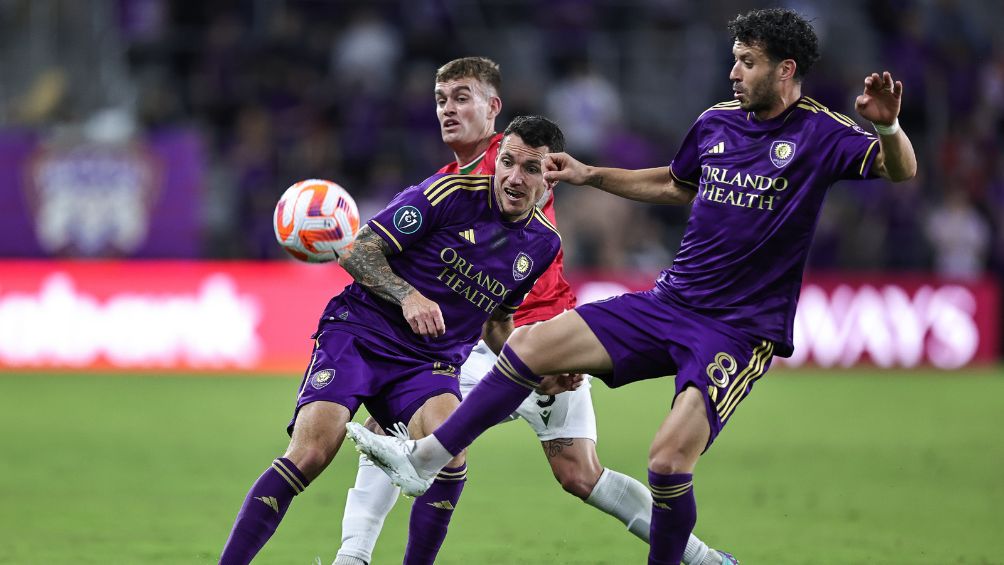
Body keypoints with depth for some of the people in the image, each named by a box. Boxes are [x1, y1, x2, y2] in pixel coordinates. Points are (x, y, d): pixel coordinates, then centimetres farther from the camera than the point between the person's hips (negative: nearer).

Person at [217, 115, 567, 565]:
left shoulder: (543, 244, 7)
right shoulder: (451, 193, -10)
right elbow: (357, 252, -8)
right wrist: (408, 296, -22)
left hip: (430, 362, 4)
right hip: (360, 335, -4)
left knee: (449, 456, -27)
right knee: (309, 455, -22)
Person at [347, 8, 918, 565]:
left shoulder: (820, 133, -9)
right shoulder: (717, 122, 9)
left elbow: (901, 170, -21)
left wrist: (888, 128, -41)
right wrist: (590, 175, 24)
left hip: (739, 330, -6)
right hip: (669, 304, 6)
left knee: (670, 457, -23)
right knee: (531, 343, -3)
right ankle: (425, 459, 4)